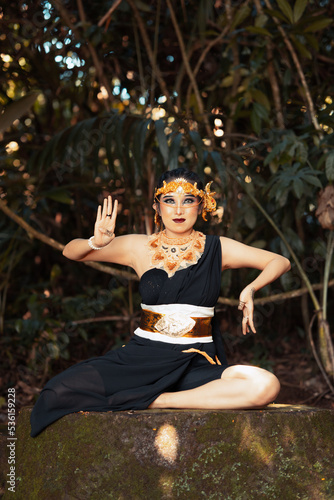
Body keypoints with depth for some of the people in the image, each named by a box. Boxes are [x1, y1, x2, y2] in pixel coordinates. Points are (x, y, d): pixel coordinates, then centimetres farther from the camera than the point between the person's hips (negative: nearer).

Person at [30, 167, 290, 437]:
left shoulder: (217, 248, 6)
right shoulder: (139, 247, 6)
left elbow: (281, 262, 10)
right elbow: (71, 251, 12)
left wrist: (251, 288, -10)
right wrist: (96, 242, -11)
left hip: (199, 362, 1)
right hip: (143, 355, 0)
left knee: (266, 386, -31)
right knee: (61, 391, -24)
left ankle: (159, 401, -19)